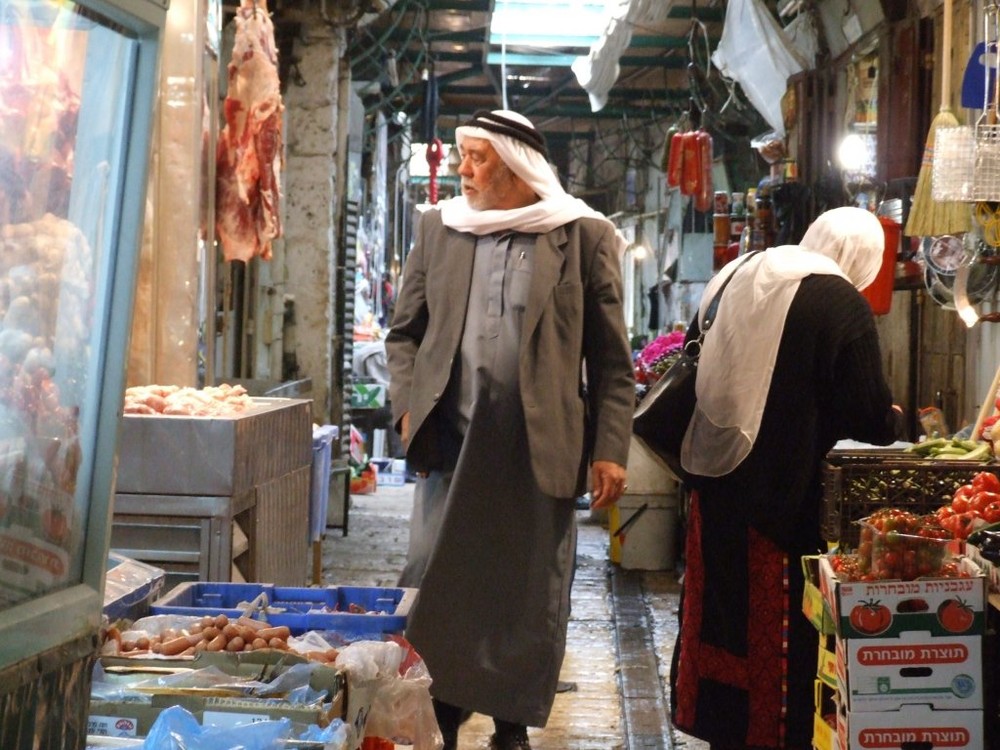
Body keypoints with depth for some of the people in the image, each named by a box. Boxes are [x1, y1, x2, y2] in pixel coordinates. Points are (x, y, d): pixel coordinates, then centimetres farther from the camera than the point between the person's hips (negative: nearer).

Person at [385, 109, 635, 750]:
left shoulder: (584, 235, 2)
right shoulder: (439, 228, 11)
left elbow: (612, 357, 2)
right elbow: (404, 332, 16)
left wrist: (611, 449, -4)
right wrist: (409, 406, -1)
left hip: (541, 449, -2)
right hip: (451, 441, 2)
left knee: (530, 597, 6)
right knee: (432, 586, 2)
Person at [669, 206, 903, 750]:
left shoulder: (736, 278, 9)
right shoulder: (841, 304, -11)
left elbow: (693, 376, 16)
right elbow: (869, 418, -10)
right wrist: (894, 419, 11)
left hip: (714, 485, 6)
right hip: (780, 496, -6)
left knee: (721, 611, 15)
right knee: (776, 626, 4)